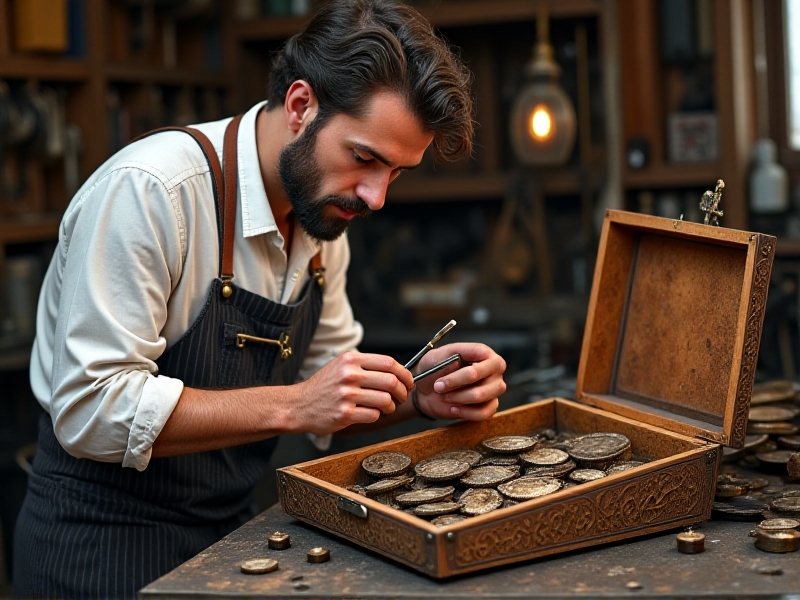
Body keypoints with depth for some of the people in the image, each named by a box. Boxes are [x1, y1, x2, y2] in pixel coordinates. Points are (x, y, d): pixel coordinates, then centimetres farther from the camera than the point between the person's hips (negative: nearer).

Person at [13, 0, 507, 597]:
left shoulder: (324, 211, 0)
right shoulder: (147, 190, -24)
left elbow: (329, 384, 8)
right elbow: (89, 411, -27)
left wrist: (421, 392, -11)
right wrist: (291, 406, -31)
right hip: (103, 542, -7)